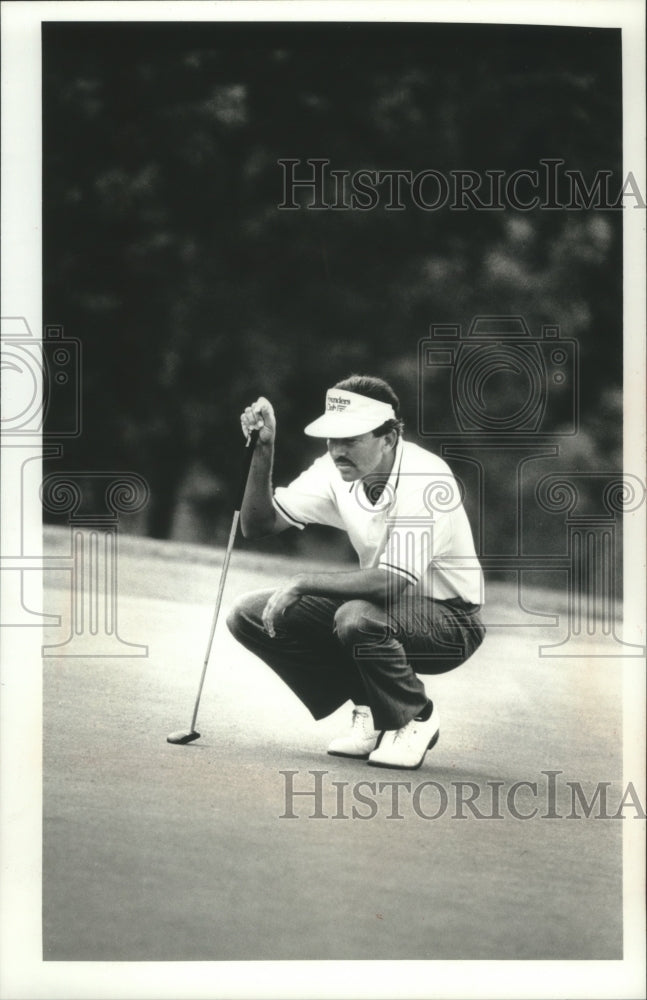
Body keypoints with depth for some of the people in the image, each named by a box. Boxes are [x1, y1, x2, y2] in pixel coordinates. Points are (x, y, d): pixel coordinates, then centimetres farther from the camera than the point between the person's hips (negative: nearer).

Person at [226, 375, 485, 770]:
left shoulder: (425, 480, -27)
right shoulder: (336, 471, -6)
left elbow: (394, 581, -37)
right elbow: (258, 525, -4)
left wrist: (302, 582, -31)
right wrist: (264, 449, -18)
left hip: (450, 621, -7)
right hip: (380, 605, 7)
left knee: (357, 617, -39)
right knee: (250, 615, -7)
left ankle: (416, 718, -8)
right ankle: (371, 708, 7)